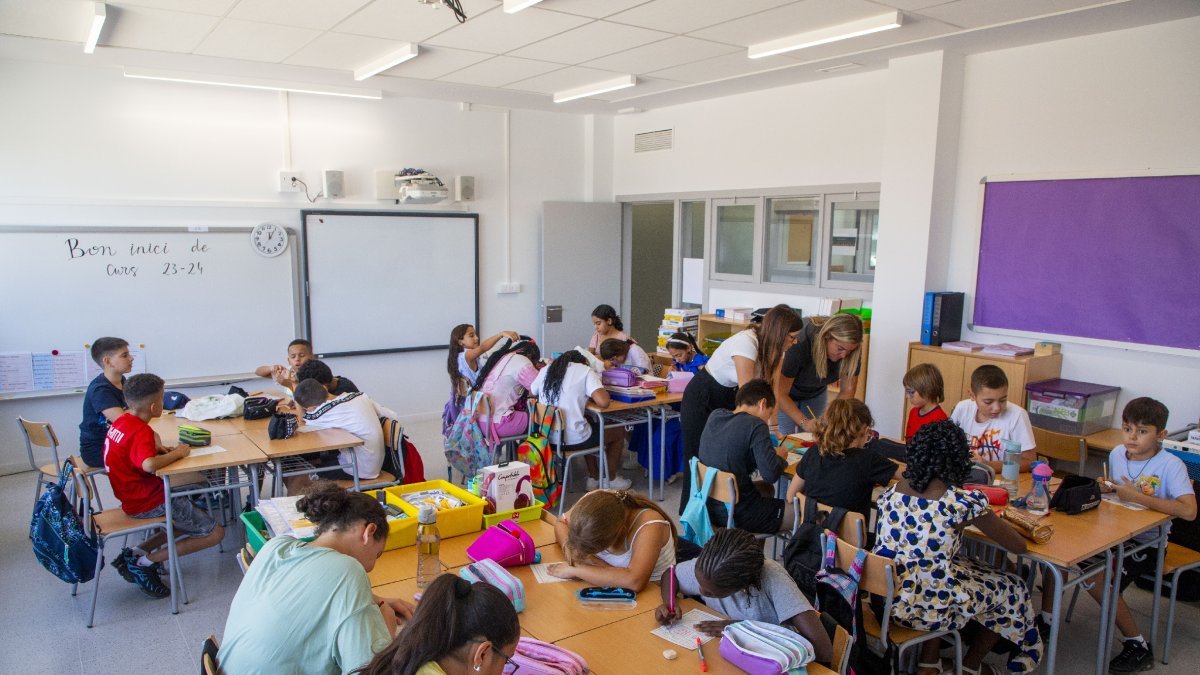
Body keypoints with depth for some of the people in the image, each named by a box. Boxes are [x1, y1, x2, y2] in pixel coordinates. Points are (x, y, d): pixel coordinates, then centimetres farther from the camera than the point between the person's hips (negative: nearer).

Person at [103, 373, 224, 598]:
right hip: (150, 502, -10)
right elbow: (149, 465, -41)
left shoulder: (120, 422, 5)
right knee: (215, 533, -5)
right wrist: (176, 453, -23)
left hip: (133, 497, 10)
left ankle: (137, 552, 10)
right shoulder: (141, 431, -23)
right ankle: (145, 562, -6)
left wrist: (158, 450, 7)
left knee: (192, 519, 25)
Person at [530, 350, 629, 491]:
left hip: (547, 437, 6)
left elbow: (532, 392, 25)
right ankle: (610, 479, 33)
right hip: (574, 440, -6)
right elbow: (603, 402, -20)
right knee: (619, 431, 20)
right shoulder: (585, 371, -7)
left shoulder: (545, 370, 7)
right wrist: (590, 397, 3)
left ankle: (594, 477, 37)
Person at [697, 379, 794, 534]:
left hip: (709, 507, 8)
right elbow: (771, 474, -24)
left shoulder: (714, 416, 3)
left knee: (766, 489, 33)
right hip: (738, 514, -8)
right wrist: (781, 457, -3)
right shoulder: (755, 425, -17)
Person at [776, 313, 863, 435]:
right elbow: (780, 393, -32)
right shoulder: (800, 343, -37)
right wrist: (804, 422, -42)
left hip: (816, 394, 4)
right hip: (785, 396, -4)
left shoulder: (851, 349, -24)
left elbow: (847, 390, -14)